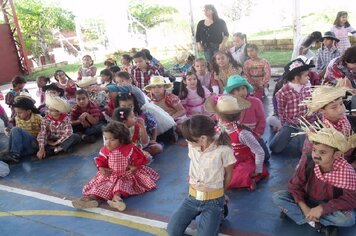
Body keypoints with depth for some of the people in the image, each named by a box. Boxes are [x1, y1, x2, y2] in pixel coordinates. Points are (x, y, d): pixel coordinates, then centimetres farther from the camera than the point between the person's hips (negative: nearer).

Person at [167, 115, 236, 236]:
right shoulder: (192, 146, -6)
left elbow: (228, 174, -2)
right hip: (192, 197, 4)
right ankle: (198, 212, 17)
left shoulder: (223, 150, -19)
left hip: (213, 201, -4)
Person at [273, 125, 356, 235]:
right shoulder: (307, 161, -21)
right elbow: (295, 185, -12)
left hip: (329, 206, -2)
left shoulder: (346, 171, -26)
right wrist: (304, 208, -25)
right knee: (277, 196, -18)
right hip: (307, 201, 2)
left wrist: (322, 208, -31)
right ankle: (318, 223, -21)